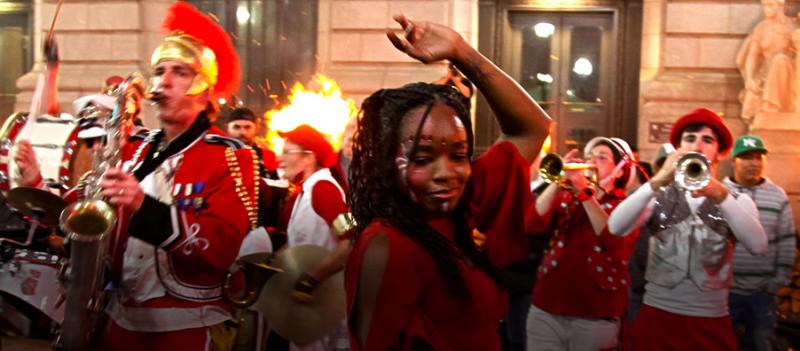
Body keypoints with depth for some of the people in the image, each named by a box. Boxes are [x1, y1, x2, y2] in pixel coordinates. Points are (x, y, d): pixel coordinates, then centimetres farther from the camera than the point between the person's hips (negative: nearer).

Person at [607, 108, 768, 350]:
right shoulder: (658, 195, 3)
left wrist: (722, 196, -28)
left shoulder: (736, 200, 5)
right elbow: (616, 228, -15)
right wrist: (657, 182, -26)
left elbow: (758, 246, -15)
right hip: (657, 316, 0)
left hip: (711, 322, 1)